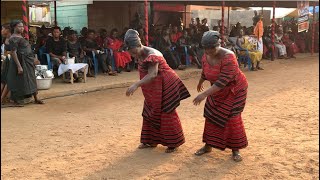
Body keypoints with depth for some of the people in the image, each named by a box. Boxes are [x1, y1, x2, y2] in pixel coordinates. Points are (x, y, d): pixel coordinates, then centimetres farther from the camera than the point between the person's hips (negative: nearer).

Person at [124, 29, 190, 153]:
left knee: (167, 114, 0)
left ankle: (174, 143, 13)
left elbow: (152, 74, -40)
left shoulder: (151, 55, -26)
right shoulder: (141, 55, 1)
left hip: (165, 87, -9)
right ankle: (150, 141, 25)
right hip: (152, 90, 9)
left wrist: (136, 85, -49)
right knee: (150, 113, 12)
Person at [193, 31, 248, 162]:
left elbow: (222, 81, -37)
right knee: (211, 116, 7)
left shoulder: (228, 57, -32)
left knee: (232, 118, -5)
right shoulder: (206, 56, -11)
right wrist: (200, 82, 29)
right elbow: (204, 72, 11)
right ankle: (208, 146, 20)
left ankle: (235, 149, 10)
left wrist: (204, 94, -42)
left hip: (234, 90, -6)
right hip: (217, 91, 6)